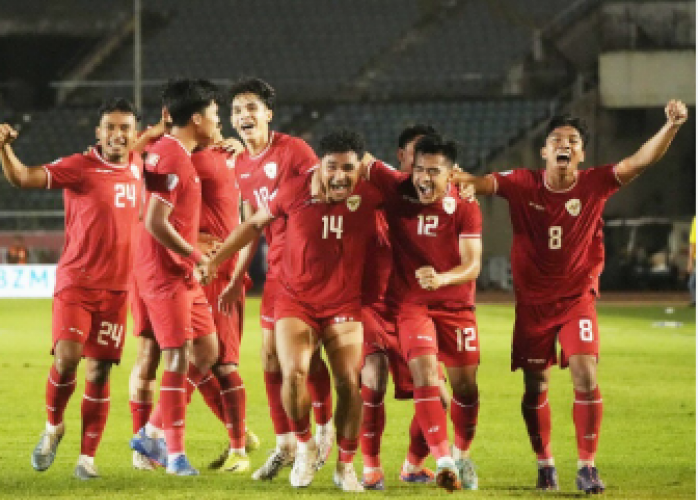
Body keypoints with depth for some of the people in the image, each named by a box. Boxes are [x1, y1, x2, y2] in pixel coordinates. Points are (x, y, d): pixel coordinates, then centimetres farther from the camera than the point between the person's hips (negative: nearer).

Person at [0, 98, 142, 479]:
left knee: (99, 374, 3)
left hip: (116, 290, 4)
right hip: (76, 283, -4)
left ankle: (87, 456, 12)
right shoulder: (79, 168, -9)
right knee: (66, 358, -19)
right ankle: (53, 426, 8)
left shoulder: (137, 166, 6)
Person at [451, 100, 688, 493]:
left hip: (578, 298, -1)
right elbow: (480, 182, -18)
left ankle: (587, 467, -3)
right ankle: (545, 465, 24)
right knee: (536, 387, 7)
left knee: (586, 377, -13)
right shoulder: (523, 185, -9)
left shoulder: (594, 185, -10)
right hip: (533, 301, 1)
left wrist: (671, 127, -34)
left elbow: (641, 161, -19)